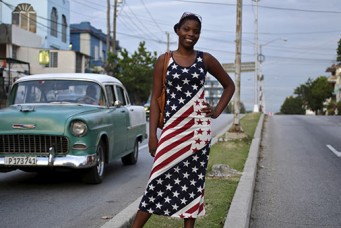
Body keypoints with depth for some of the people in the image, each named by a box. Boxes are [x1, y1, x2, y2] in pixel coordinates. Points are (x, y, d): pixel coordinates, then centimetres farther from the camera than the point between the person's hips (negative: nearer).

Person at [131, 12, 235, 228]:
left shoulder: (206, 59, 6)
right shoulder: (164, 61, 3)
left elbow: (229, 85, 17)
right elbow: (155, 99, 0)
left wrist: (217, 111, 5)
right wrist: (153, 134, -6)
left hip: (198, 126, 1)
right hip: (173, 127, -1)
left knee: (194, 179, 6)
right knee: (159, 177, -5)